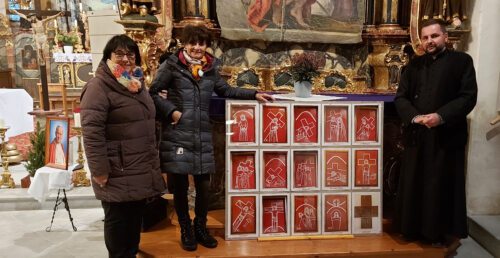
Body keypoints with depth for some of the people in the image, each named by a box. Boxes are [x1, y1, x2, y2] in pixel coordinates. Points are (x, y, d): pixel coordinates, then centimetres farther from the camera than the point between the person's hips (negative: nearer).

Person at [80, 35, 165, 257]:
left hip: (141, 170, 8)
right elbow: (91, 132, -20)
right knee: (119, 220, 5)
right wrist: (100, 170, -21)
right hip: (118, 174, -8)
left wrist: (152, 163, 22)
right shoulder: (99, 86, -13)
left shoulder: (138, 84, 13)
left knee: (136, 218, 19)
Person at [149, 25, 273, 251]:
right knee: (180, 184, 6)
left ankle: (200, 228, 29)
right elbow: (153, 93, 1)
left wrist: (254, 94, 18)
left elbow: (225, 91, 23)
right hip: (177, 134, -3)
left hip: (202, 135, 3)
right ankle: (186, 230, 26)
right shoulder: (172, 66, -1)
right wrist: (170, 111, -11)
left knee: (204, 184, 7)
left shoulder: (210, 68, 11)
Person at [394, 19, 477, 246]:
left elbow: (468, 96, -7)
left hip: (447, 135, -3)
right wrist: (414, 117, -14)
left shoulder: (462, 61, 1)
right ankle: (414, 229, 23)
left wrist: (441, 116, -20)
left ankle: (443, 232, 20)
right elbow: (400, 97, 5)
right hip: (416, 136, 3)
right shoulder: (414, 65, 12)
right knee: (414, 184, 9)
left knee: (443, 186, 5)